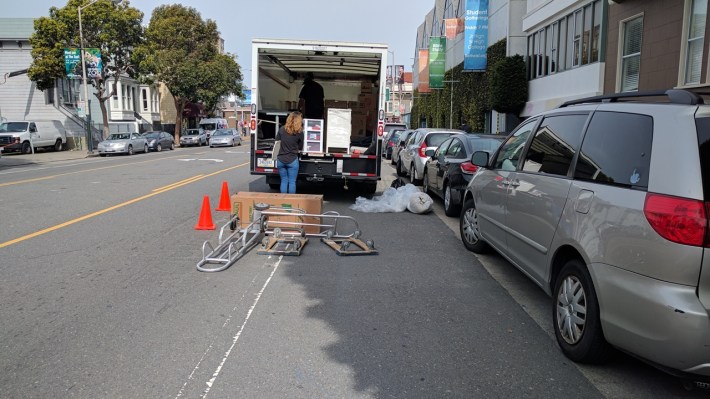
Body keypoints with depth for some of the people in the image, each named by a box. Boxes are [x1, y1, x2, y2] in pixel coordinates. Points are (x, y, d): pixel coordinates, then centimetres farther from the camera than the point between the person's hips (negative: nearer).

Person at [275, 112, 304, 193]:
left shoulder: (282, 129, -3)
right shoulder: (299, 133, -8)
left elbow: (277, 141, 8)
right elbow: (300, 147, 4)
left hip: (280, 160, 2)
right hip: (292, 160, -2)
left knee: (284, 181, 12)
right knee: (292, 182, 6)